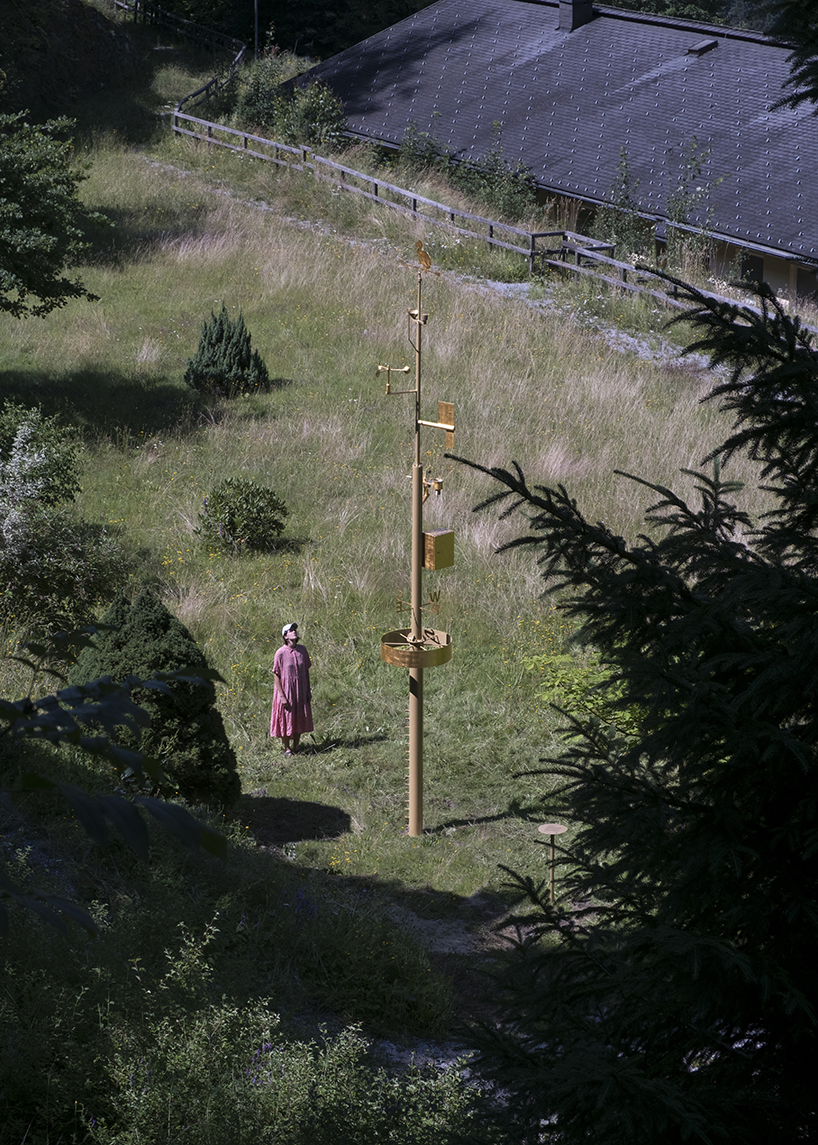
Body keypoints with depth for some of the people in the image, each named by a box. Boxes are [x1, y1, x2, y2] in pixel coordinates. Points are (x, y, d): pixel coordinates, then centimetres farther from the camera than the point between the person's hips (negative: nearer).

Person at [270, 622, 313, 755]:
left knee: (300, 719, 11)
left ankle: (296, 747, 26)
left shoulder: (302, 650, -2)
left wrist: (308, 690, 8)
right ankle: (286, 748, 21)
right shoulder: (280, 653, -15)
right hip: (286, 690, -4)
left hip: (300, 691, 4)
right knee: (285, 719, 5)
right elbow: (276, 675, -11)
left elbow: (306, 671, 8)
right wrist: (282, 696, -14)